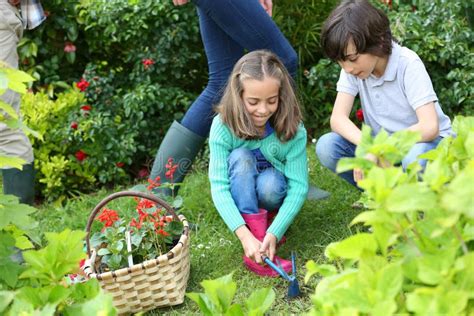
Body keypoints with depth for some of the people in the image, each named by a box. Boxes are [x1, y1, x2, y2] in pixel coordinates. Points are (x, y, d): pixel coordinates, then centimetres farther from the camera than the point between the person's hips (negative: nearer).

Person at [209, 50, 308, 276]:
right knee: (241, 157, -31)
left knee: (270, 184, -35)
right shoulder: (223, 126, -25)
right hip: (239, 193, 0)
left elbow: (298, 186, -25)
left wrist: (274, 233, -39)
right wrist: (244, 235, -43)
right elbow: (218, 185, -30)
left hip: (272, 191, 0)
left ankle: (266, 216, 0)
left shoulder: (292, 128, -23)